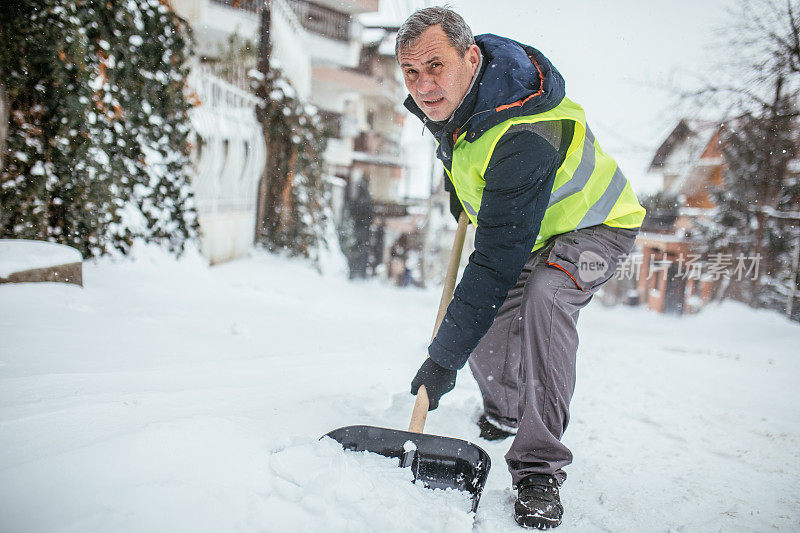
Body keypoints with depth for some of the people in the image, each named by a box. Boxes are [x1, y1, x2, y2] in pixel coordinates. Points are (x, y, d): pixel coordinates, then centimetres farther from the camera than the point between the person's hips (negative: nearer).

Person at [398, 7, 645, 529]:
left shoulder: (522, 136, -40)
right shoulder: (443, 96, -14)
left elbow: (497, 261, -41)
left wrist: (444, 357, -38)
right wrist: (458, 180, 15)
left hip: (593, 224, -7)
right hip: (526, 229, 8)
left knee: (544, 296, -36)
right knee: (484, 326, -3)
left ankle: (540, 470, -25)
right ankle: (504, 411, 32)